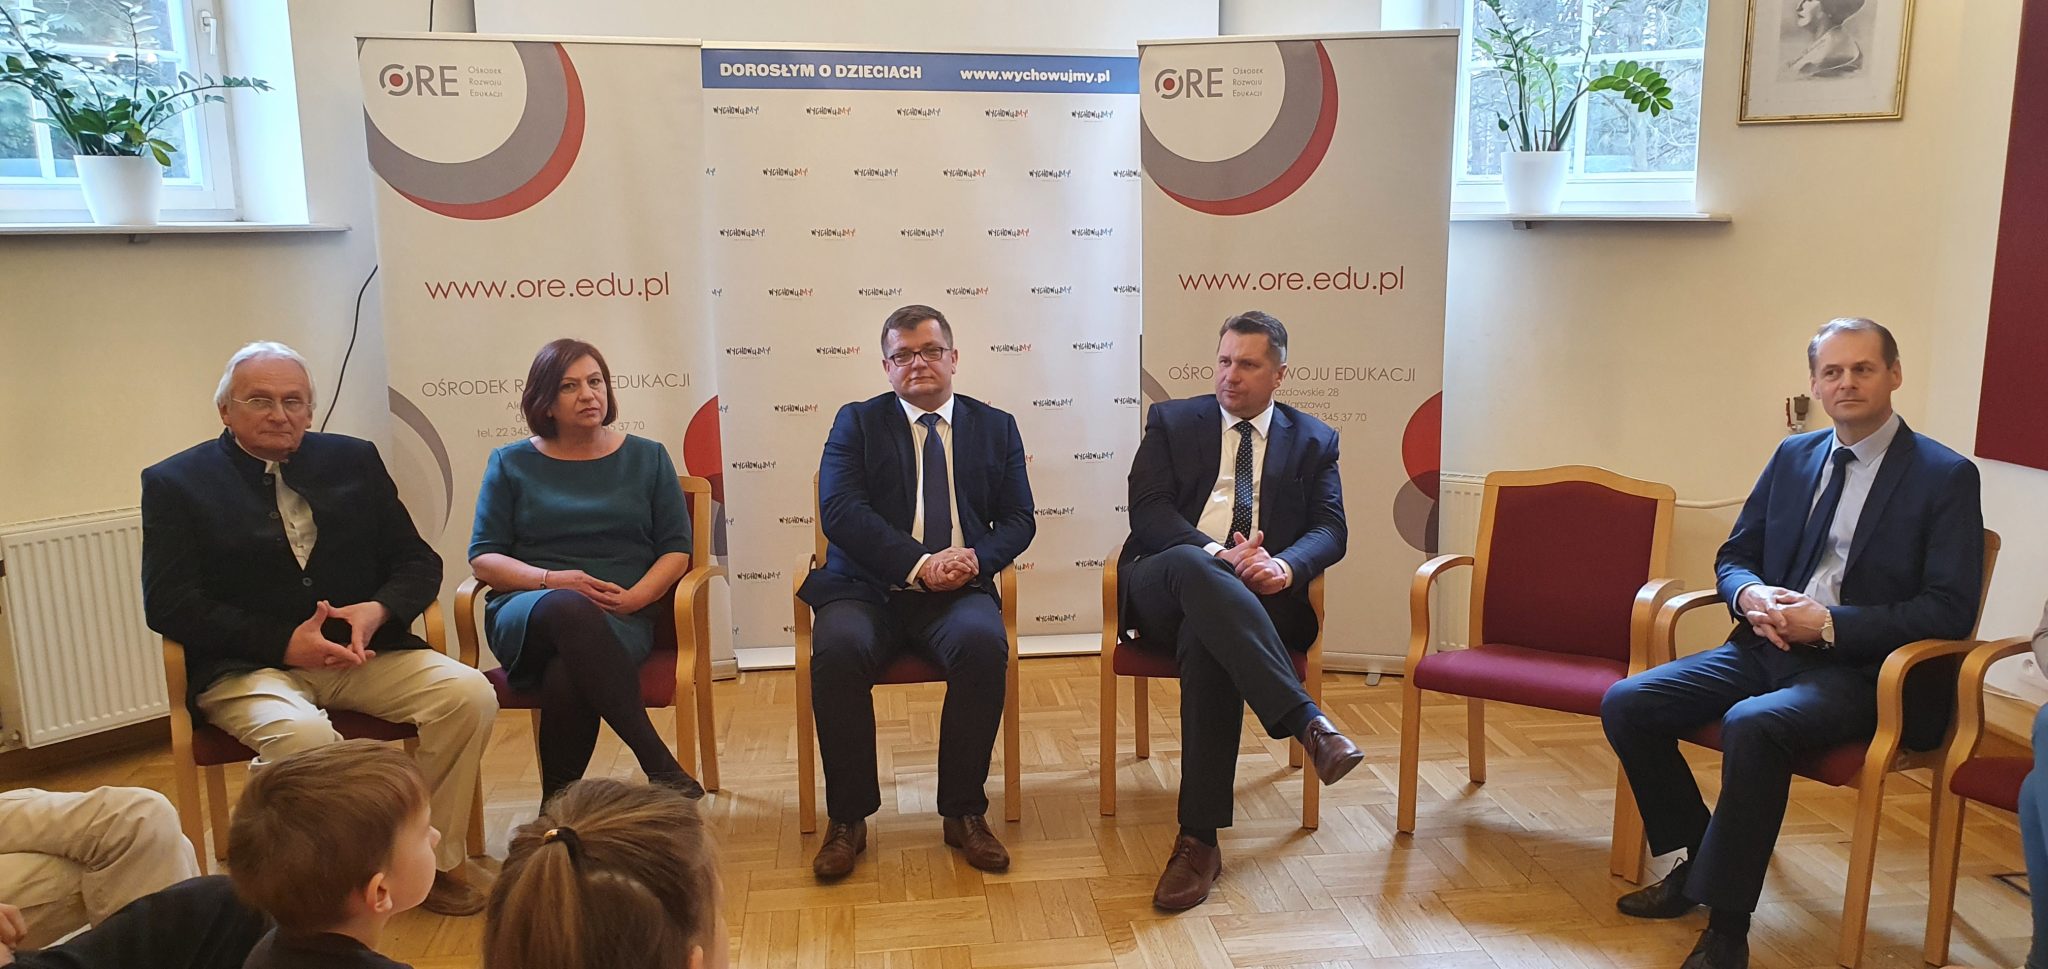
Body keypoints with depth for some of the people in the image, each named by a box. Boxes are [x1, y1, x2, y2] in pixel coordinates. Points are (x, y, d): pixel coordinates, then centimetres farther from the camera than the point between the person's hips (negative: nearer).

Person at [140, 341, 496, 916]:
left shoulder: (354, 461, 14)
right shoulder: (176, 482, 6)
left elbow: (417, 561, 12)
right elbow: (168, 604, -5)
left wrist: (377, 610, -11)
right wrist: (285, 645, -16)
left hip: (363, 650, 4)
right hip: (247, 667, -3)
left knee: (469, 694, -22)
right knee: (302, 734, -36)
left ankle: (434, 858, -4)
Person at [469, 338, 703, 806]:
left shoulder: (647, 457, 16)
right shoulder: (511, 464, 15)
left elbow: (676, 549, 11)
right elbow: (483, 557, 8)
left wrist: (635, 596, -9)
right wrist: (552, 580, -10)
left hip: (620, 619, 0)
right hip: (526, 614, 0)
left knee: (568, 677, -37)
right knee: (569, 609, -39)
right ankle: (659, 765, -41)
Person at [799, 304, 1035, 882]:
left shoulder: (996, 428, 18)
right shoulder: (856, 423, 12)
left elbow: (1018, 519, 11)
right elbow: (840, 510, -4)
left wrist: (977, 558, -12)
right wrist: (919, 564, -16)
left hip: (958, 591, 1)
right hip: (867, 589, -1)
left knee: (983, 644, -32)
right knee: (838, 650, -32)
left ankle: (964, 812, -14)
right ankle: (848, 818, -13)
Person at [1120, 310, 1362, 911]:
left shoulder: (1314, 441, 19)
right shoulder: (1172, 422, 16)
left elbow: (1330, 530, 6)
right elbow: (1147, 509, 1)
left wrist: (1285, 565, -18)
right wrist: (1219, 556, -17)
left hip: (1255, 601, 0)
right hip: (1164, 590, 0)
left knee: (1204, 640, -38)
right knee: (1190, 565, -39)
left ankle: (1199, 839, -36)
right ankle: (1309, 724, -47)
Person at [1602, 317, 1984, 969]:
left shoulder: (1946, 477, -4)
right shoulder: (1793, 456, 13)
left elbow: (1950, 609, -10)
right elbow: (1734, 556, 18)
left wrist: (1831, 623, -18)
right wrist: (1750, 595, -6)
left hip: (1858, 669, -6)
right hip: (1767, 645, 6)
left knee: (1752, 725, -36)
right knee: (1626, 705, -11)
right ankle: (1701, 859, 8)